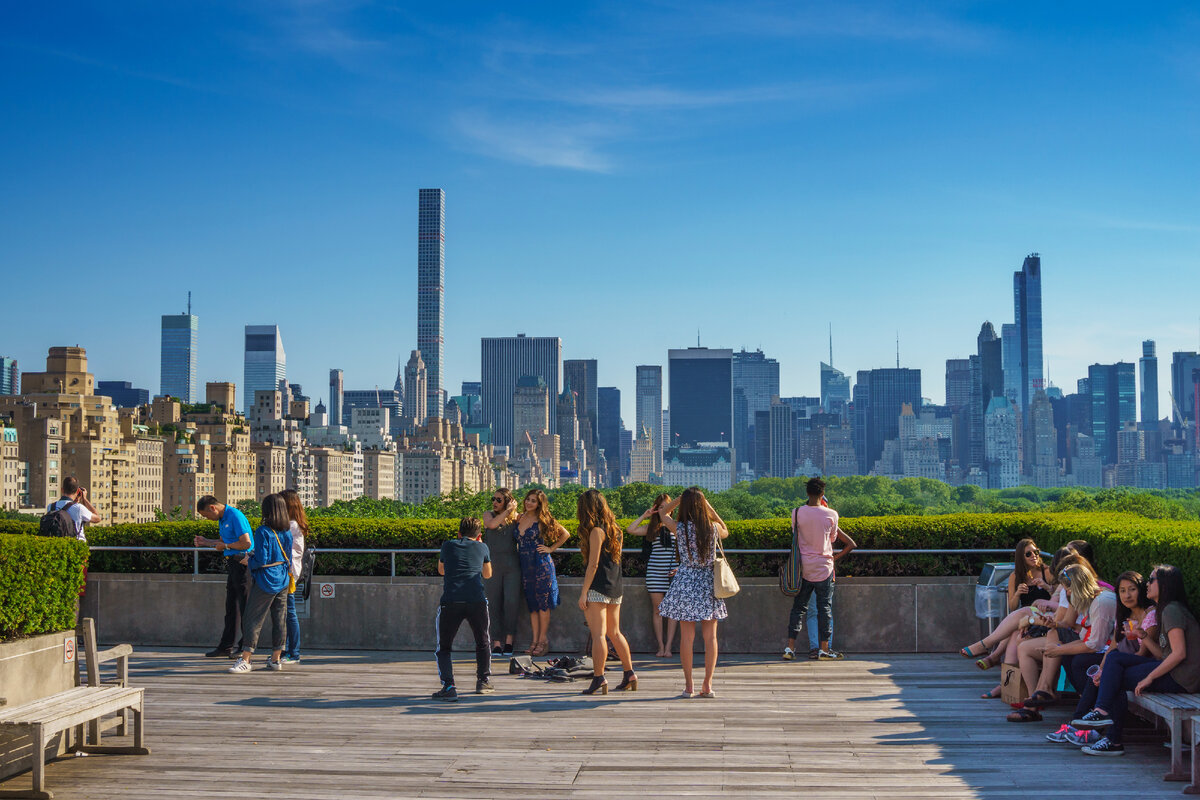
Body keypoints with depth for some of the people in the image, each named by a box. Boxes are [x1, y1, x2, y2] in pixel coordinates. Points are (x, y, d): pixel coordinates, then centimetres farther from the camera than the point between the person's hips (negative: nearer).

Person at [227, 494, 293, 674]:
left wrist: (249, 561, -1)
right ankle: (276, 659, 16)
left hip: (266, 581, -7)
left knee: (252, 620, -2)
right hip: (283, 581, 7)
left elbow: (261, 561, -19)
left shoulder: (263, 532, -15)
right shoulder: (287, 532, 5)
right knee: (279, 620, 10)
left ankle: (245, 660, -3)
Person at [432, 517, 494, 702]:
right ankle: (483, 681, 22)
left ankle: (448, 686, -8)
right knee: (483, 643, 24)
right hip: (477, 600, 1)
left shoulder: (448, 546, 19)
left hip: (450, 601, -1)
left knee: (443, 647, 8)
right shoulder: (482, 547, 18)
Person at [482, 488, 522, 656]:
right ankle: (496, 642, 1)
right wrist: (507, 511, -8)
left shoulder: (516, 518, 8)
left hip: (512, 566, -1)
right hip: (493, 565, 1)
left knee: (511, 601, -12)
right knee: (494, 604, -2)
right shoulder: (488, 515, 9)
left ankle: (509, 639, -2)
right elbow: (492, 524, -14)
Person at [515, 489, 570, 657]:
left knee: (543, 603, -1)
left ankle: (543, 640, 5)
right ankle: (535, 641, 12)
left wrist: (551, 548, -1)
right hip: (525, 566, 5)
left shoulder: (543, 520, -4)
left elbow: (565, 534, 4)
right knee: (532, 604, 8)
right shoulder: (519, 519, 9)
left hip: (541, 564, -5)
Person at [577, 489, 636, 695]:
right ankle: (629, 675, 21)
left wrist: (583, 593, -13)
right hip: (615, 589, 8)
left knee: (598, 634, -9)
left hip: (598, 588, -8)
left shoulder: (596, 531, -12)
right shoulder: (615, 529, 12)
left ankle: (599, 678, -12)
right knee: (614, 633, 17)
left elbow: (593, 565, -15)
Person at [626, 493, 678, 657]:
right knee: (657, 610, 2)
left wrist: (680, 568, -3)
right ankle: (660, 646, 8)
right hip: (655, 573, 1)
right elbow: (630, 530, -3)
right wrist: (644, 516, 0)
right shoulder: (651, 527, 9)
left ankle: (668, 646, 1)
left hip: (674, 574, -1)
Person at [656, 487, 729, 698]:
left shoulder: (679, 528, -8)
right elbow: (725, 532, 21)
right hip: (708, 583, 1)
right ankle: (707, 684, 7)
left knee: (687, 636, 3)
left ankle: (689, 685, 4)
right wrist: (709, 506, 19)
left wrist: (682, 498, 10)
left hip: (685, 583, -1)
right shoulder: (714, 528, -5)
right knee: (710, 636, 7)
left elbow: (662, 512, 12)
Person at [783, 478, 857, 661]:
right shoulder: (831, 515, -9)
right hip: (824, 566, -2)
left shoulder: (797, 513, -6)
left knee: (799, 606, 9)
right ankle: (823, 649, 6)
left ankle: (790, 647, 6)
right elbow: (833, 538, 6)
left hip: (803, 567, 2)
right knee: (824, 607, 6)